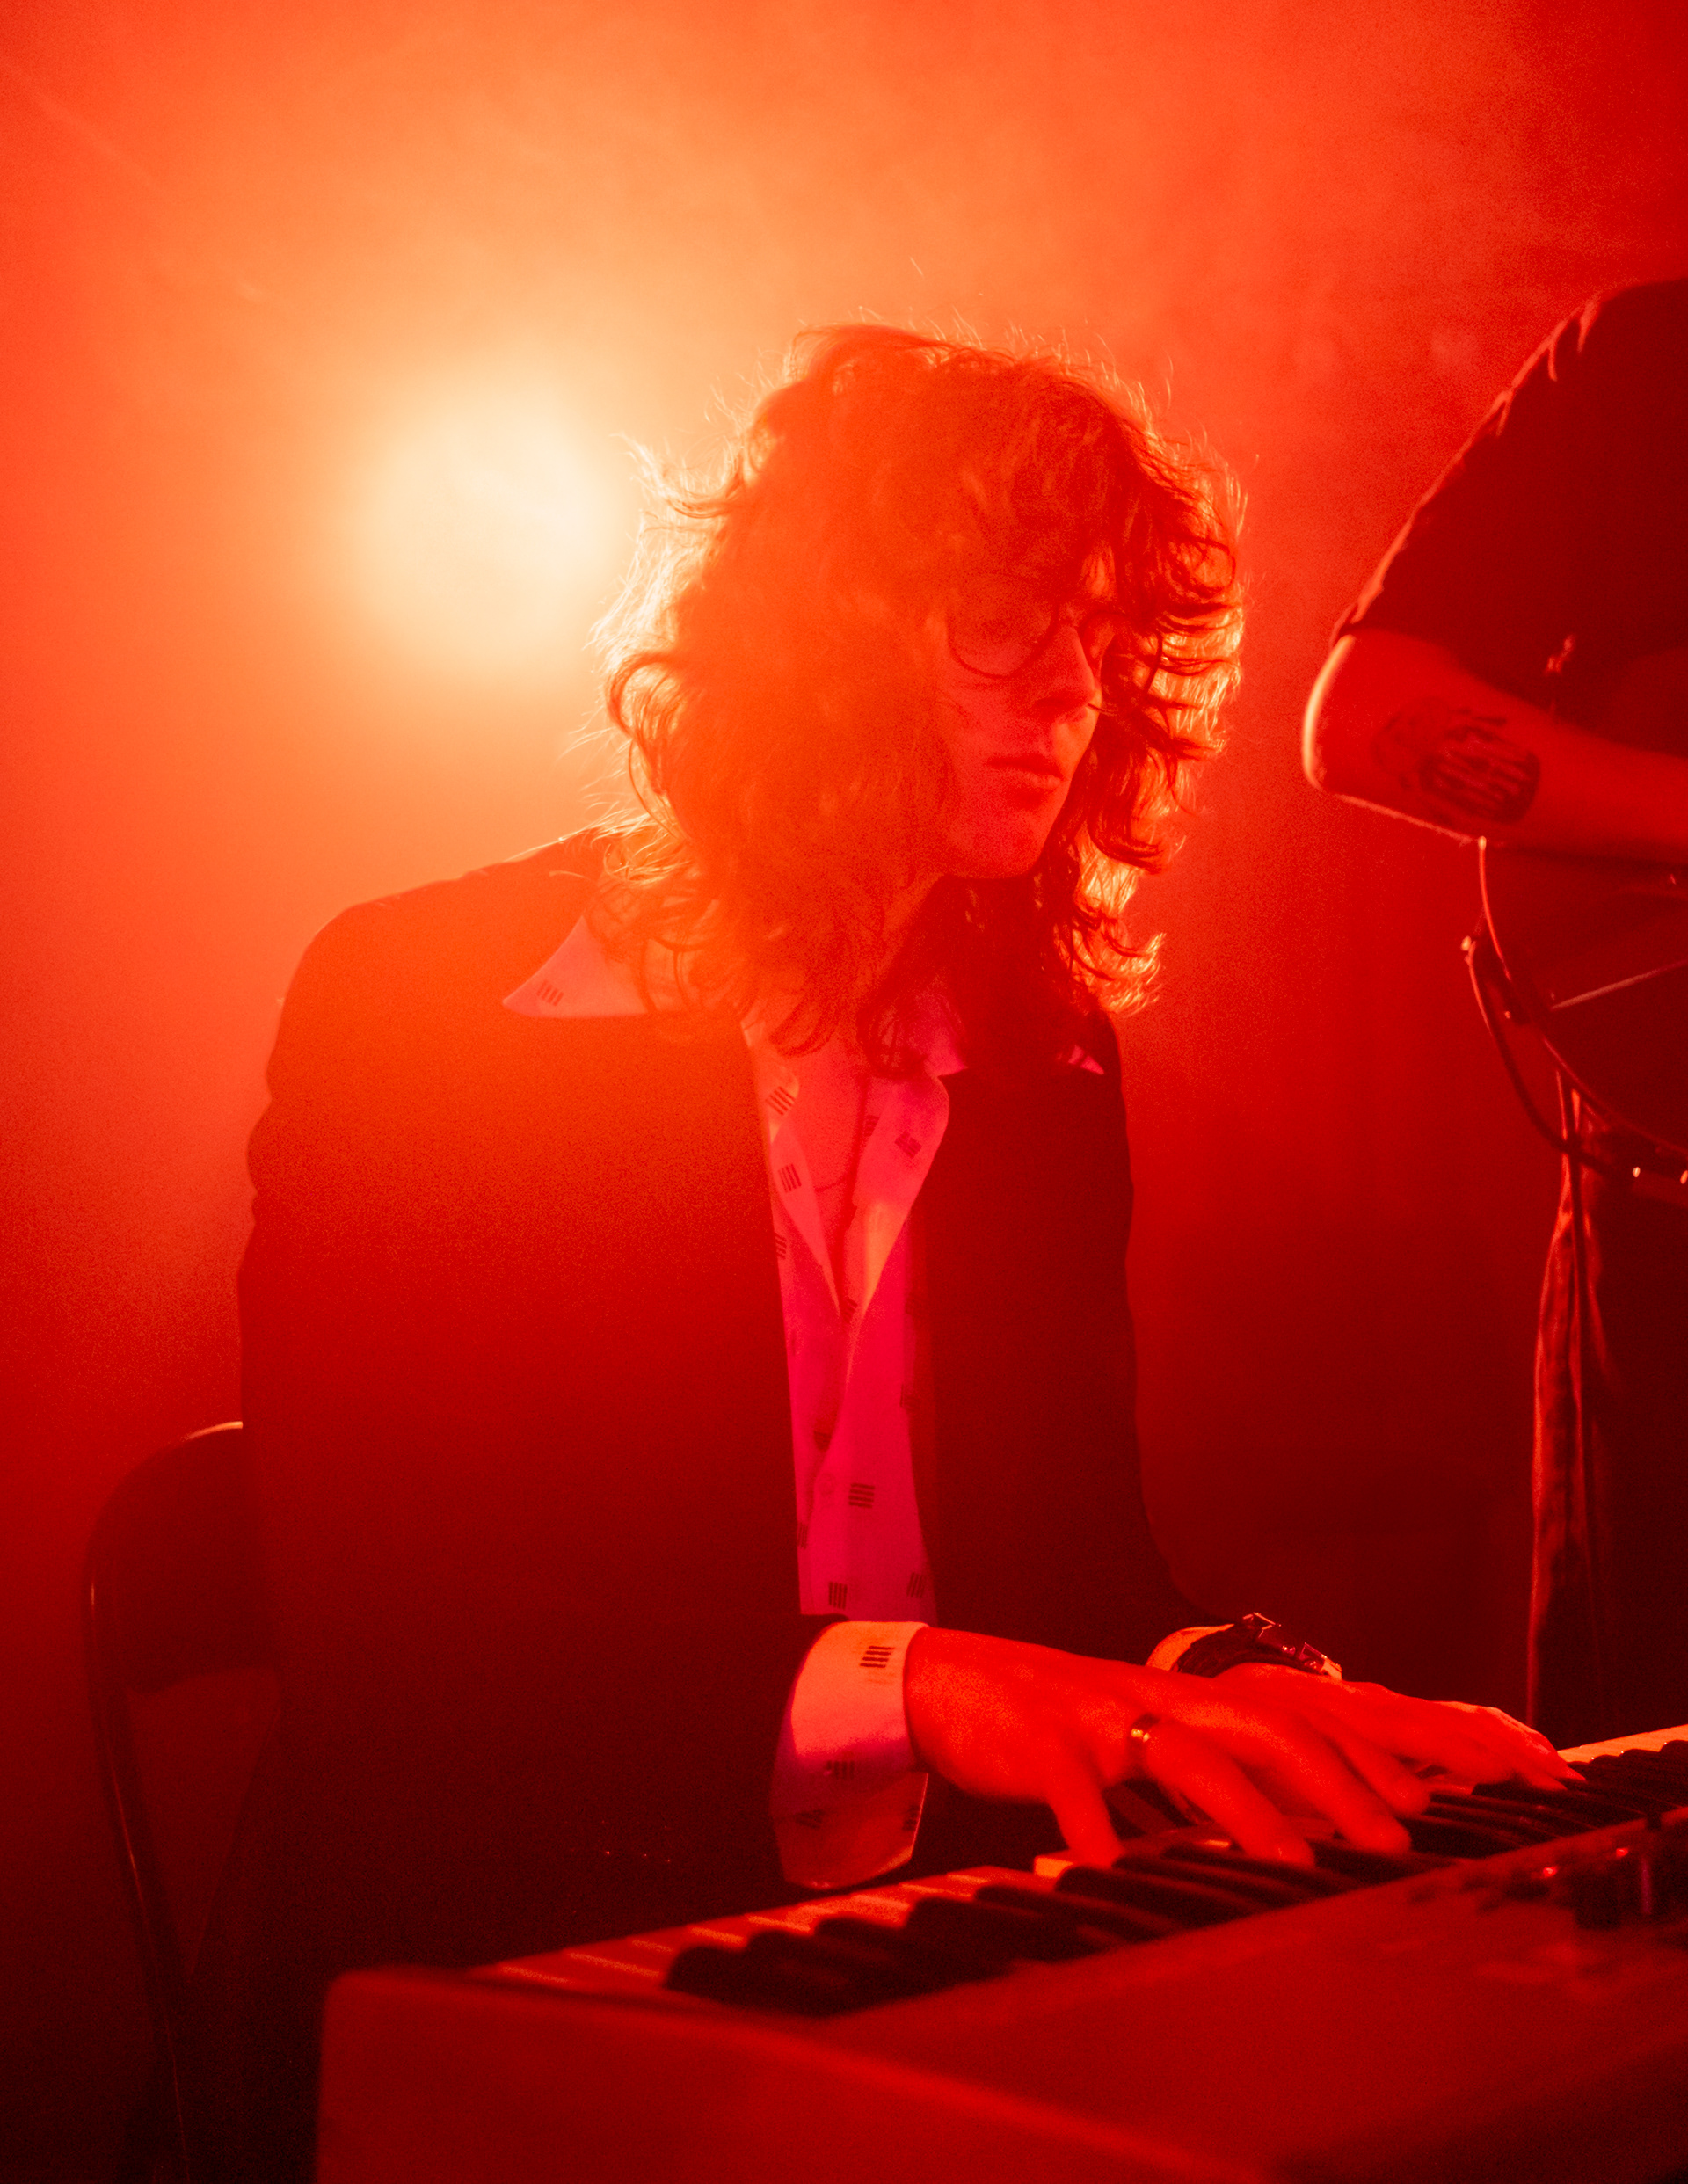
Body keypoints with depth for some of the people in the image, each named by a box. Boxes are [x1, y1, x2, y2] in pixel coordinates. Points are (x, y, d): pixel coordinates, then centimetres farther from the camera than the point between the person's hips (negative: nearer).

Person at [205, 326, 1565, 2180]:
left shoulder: (1045, 1065, 11)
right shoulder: (414, 1010, -6)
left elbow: (1076, 1556, 11)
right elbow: (376, 1625, -15)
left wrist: (1235, 1692, -12)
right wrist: (894, 1685, -27)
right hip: (498, 1987, -5)